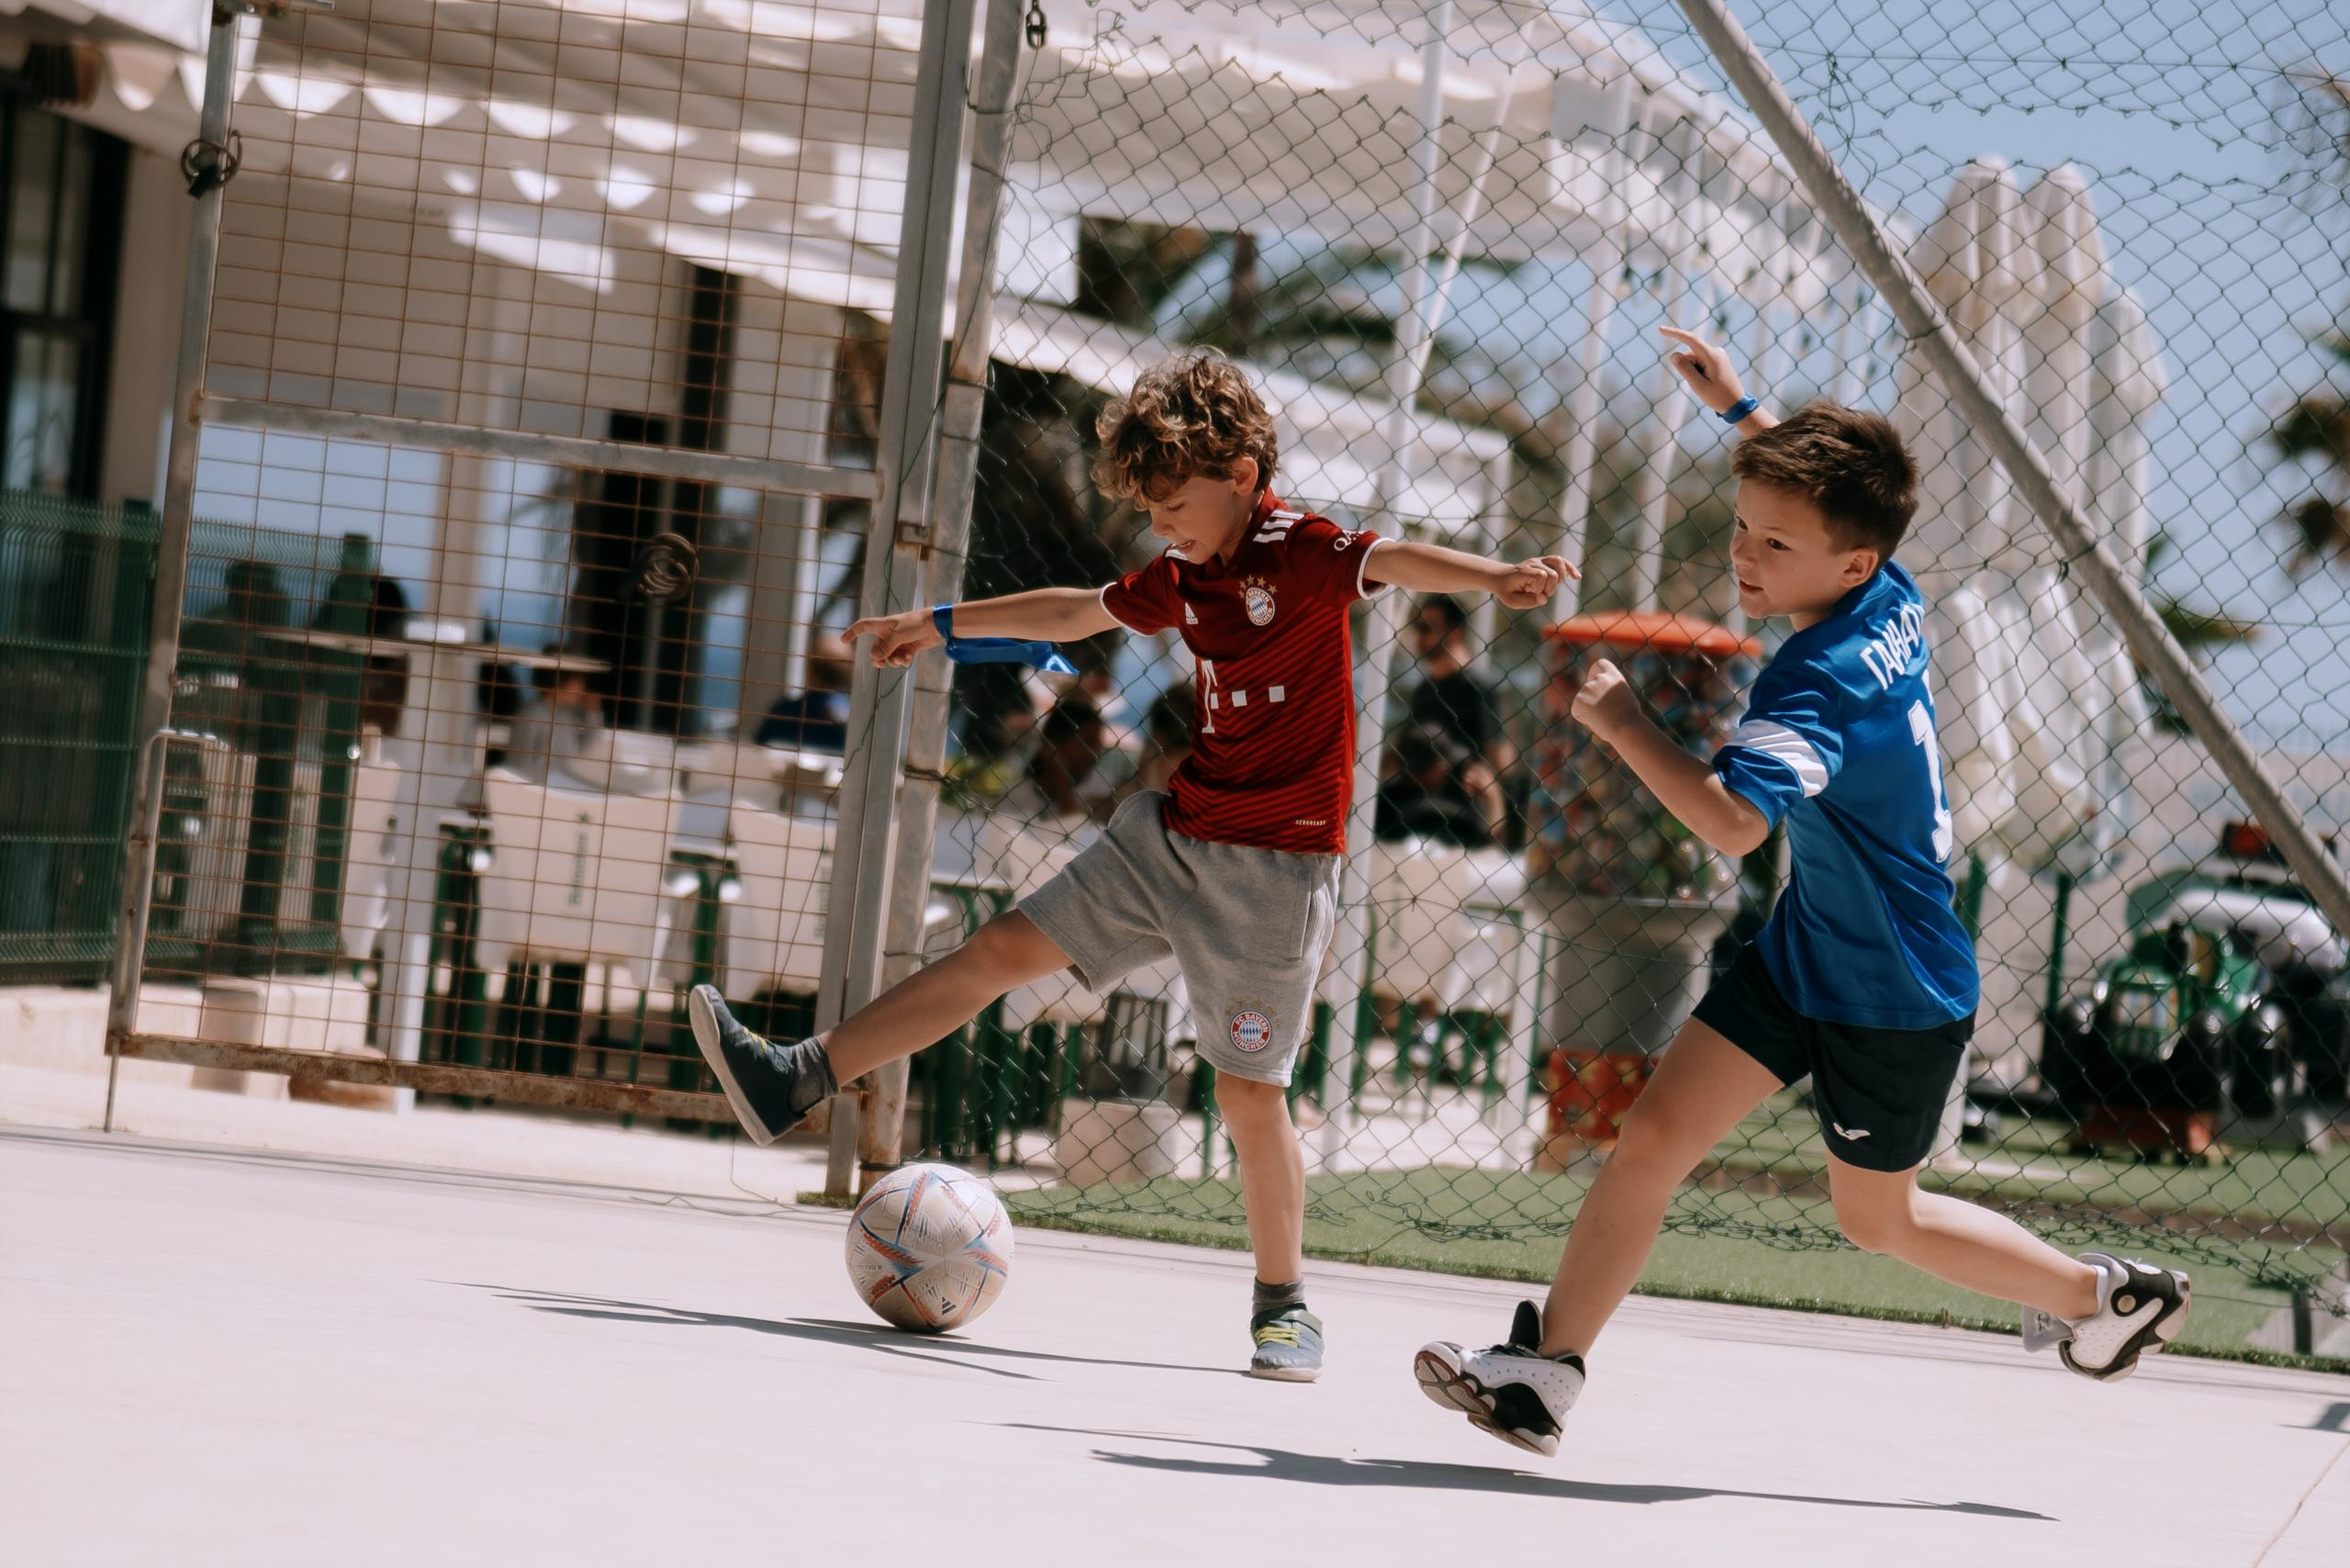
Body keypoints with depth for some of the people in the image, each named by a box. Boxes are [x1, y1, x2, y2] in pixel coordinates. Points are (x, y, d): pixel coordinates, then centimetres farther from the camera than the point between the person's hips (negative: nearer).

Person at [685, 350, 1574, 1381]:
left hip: (1277, 866, -7)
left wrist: (1494, 578, -53)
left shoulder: (1302, 553, -12)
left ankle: (1282, 1305, 12)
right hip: (1173, 832, 7)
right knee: (1007, 948, 5)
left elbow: (1394, 561, -32)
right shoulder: (1181, 580, 9)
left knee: (1249, 1093, -5)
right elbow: (1075, 613, 27)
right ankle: (796, 1082, 8)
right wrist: (943, 624, 38)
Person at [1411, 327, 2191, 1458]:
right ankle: (1547, 1372, -5)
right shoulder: (1890, 602, -6)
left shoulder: (1825, 682, -31)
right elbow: (1822, 487, 20)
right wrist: (1739, 410, 24)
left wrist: (1624, 723, -37)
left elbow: (1733, 821, -47)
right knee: (1654, 1136, -4)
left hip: (1894, 1000, -8)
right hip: (1808, 948, 8)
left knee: (1876, 1215, 13)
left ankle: (2102, 1294, 34)